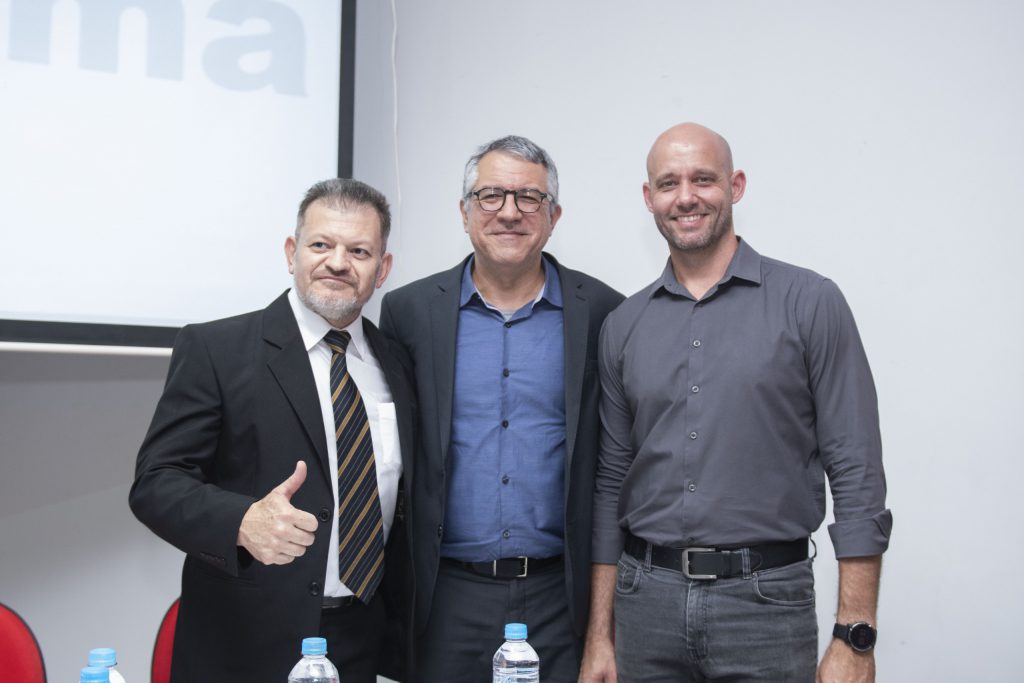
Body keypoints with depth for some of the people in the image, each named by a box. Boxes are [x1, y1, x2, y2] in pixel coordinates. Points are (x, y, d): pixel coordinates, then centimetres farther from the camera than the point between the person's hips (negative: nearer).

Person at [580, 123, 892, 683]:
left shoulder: (810, 302, -4)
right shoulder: (624, 325, 7)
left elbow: (856, 475, -6)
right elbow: (610, 483, 10)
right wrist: (600, 637, 7)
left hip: (765, 599, -3)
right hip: (645, 602, 3)